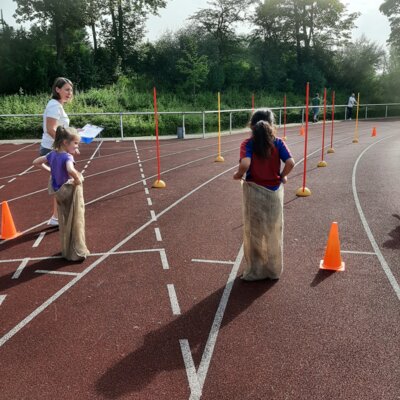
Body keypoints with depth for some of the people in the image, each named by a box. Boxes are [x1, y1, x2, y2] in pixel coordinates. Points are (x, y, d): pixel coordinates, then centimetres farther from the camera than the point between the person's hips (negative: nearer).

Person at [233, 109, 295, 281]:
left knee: (254, 232, 11)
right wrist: (282, 176, 2)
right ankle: (274, 270, 28)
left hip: (254, 190, -2)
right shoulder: (278, 143, -4)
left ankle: (255, 271, 22)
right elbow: (290, 162, -15)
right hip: (274, 190, 2)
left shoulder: (248, 144, -11)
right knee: (274, 232, 16)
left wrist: (238, 175, -8)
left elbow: (245, 164, -28)